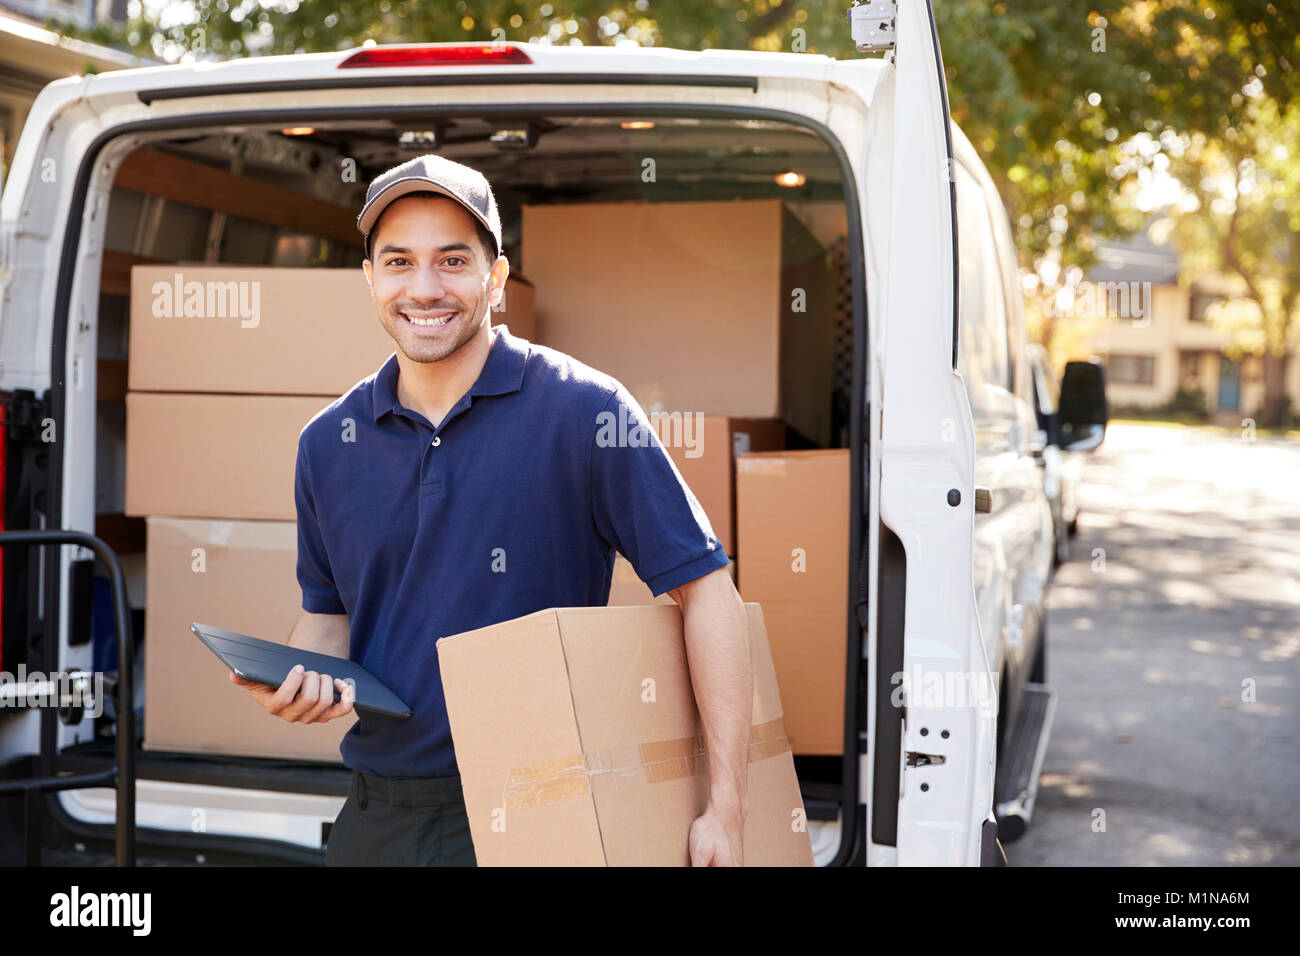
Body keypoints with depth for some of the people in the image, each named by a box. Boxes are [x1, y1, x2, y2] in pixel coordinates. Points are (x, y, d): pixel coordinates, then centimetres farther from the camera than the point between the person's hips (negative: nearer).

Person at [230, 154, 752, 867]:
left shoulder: (582, 410, -12)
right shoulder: (328, 443, 4)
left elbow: (707, 590, -13)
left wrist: (726, 811, -18)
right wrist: (297, 678, -6)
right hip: (376, 816, 5)